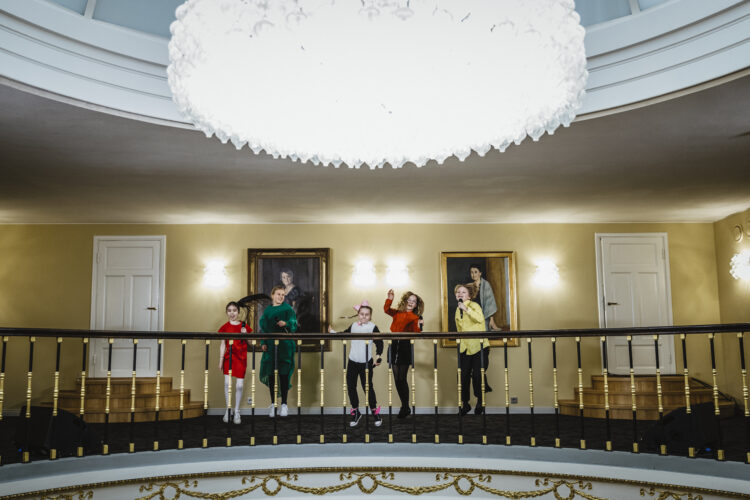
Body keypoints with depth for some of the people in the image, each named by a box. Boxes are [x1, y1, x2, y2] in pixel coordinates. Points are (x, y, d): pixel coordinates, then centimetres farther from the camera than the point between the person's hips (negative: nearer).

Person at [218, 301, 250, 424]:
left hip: (241, 358, 0)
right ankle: (228, 411, 5)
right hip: (228, 357, 0)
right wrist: (220, 360, 1)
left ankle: (236, 412, 13)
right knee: (227, 383, -10)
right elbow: (223, 345, 6)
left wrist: (245, 334, -11)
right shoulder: (225, 327, 4)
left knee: (239, 385, -1)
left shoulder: (244, 327, 3)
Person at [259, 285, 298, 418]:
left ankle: (284, 404, 5)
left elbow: (293, 323, -6)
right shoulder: (267, 311, 14)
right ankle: (273, 404, 11)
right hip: (270, 346, 2)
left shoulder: (288, 309, 6)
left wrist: (286, 324, -27)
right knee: (271, 374, 2)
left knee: (283, 374, -3)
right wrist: (263, 343, -1)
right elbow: (263, 327, 12)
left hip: (285, 346, -2)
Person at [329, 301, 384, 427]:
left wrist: (378, 357, -19)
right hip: (352, 361, 4)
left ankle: (375, 412, 18)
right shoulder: (353, 326, 5)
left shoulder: (373, 327, -7)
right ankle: (355, 412, 22)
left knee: (368, 387, 0)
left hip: (366, 363, -4)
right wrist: (333, 332, 3)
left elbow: (379, 343, -8)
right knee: (351, 387, 6)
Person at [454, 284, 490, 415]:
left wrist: (466, 309, -30)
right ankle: (465, 403, 16)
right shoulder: (458, 310, 14)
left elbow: (480, 319, -26)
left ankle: (480, 402, 10)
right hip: (465, 348, 6)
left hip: (479, 346, -6)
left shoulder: (473, 305, -5)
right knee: (464, 375, 2)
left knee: (477, 375, -8)